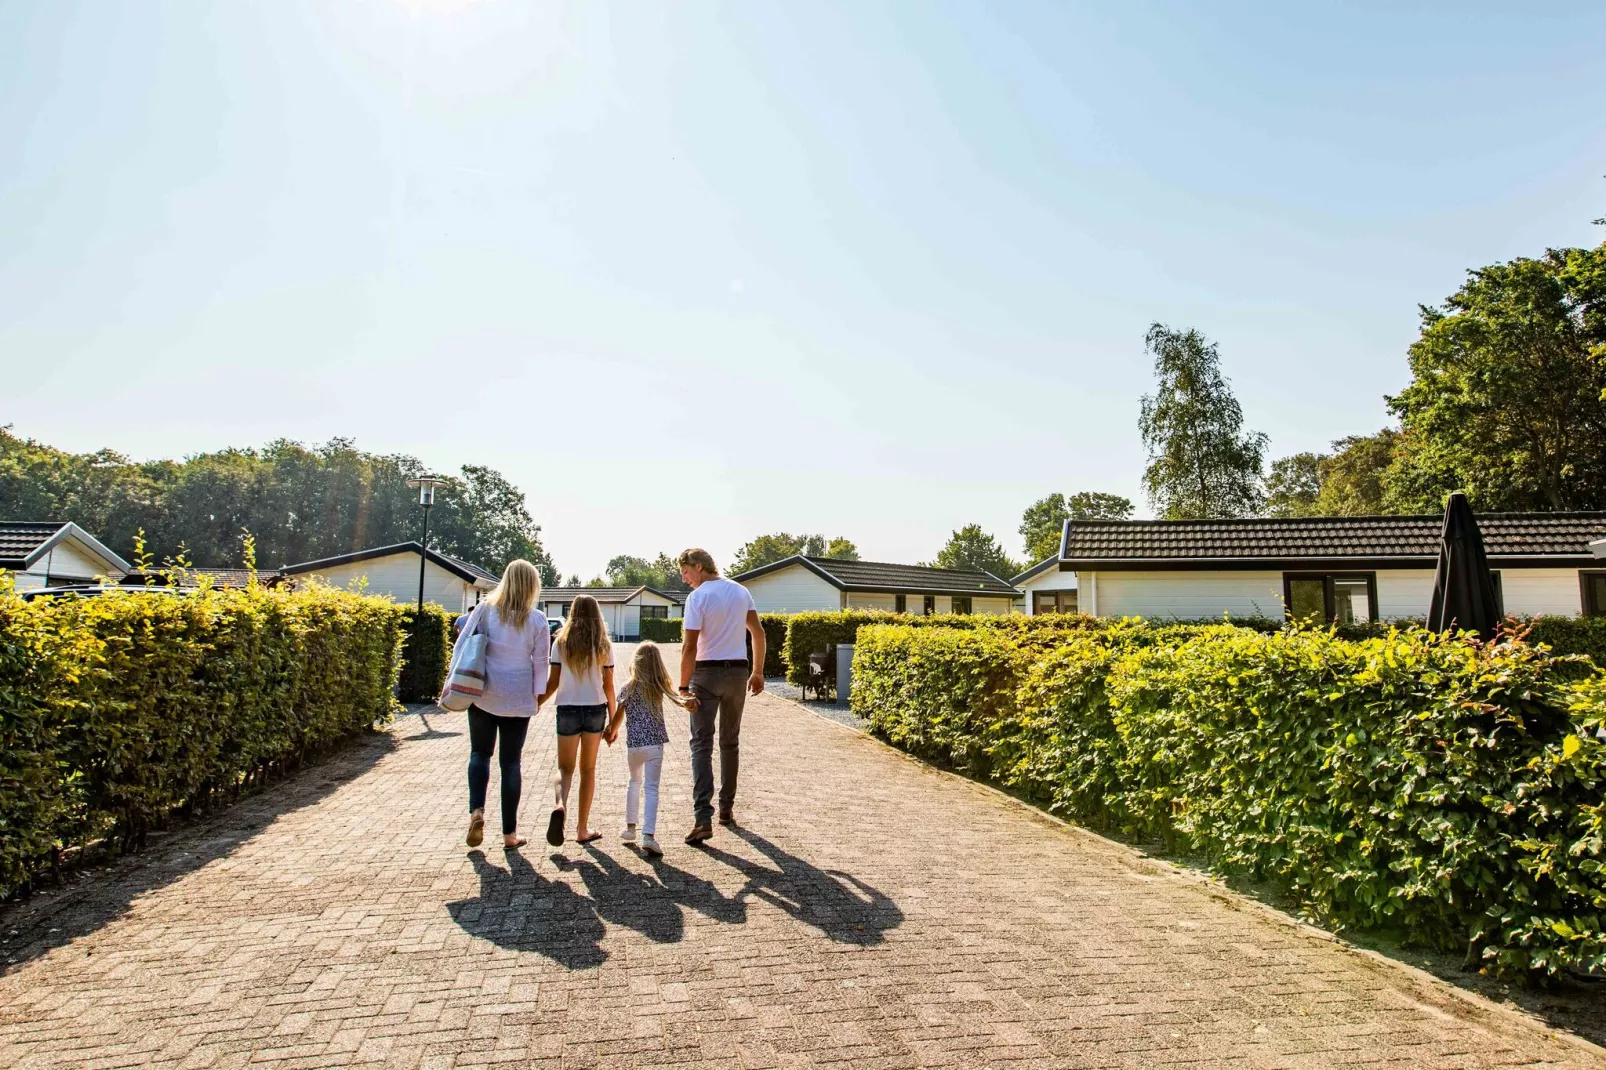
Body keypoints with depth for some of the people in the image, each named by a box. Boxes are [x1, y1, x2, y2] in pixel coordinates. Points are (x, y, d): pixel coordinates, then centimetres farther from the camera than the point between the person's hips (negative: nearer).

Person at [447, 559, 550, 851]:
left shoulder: (485, 609, -3)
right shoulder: (537, 620, -5)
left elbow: (461, 646, -3)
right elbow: (541, 662, -2)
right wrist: (538, 695, 9)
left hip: (483, 695, 1)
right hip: (518, 700, -1)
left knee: (480, 753, 19)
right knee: (511, 762, 8)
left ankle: (476, 810, -4)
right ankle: (509, 833, 13)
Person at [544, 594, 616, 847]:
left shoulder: (562, 642, -1)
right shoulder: (604, 646, 1)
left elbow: (553, 683, -2)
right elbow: (608, 686, 2)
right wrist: (613, 721, 8)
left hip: (567, 709, -1)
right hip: (596, 710, 1)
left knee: (565, 767, 10)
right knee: (588, 769, 13)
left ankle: (559, 805, -21)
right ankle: (583, 829, 16)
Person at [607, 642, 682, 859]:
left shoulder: (627, 689, 2)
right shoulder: (660, 687, 0)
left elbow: (618, 716, 9)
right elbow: (677, 701, -16)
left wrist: (611, 733, 23)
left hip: (633, 744, 2)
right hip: (654, 743, -2)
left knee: (635, 782, 24)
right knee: (651, 788, -5)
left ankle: (630, 827, 32)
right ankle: (649, 835, -18)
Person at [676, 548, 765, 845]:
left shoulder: (698, 597, -11)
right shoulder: (741, 591, 6)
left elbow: (689, 647, -16)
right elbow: (758, 632, 9)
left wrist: (684, 688, -14)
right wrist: (758, 672, 15)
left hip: (706, 674, -5)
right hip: (738, 672, 5)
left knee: (702, 745, -3)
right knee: (730, 742, 16)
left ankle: (703, 818, -12)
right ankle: (727, 808, 25)